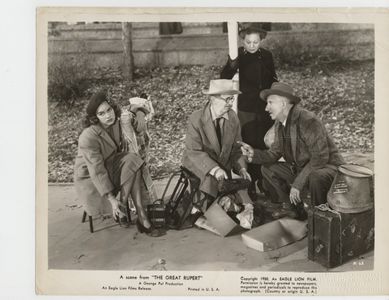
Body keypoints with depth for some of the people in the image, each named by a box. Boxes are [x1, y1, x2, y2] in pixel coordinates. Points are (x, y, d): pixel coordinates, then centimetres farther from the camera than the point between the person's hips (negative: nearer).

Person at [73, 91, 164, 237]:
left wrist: (139, 112, -11)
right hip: (90, 180, -6)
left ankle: (142, 219, -22)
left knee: (132, 161, -25)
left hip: (111, 169, 7)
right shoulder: (89, 137, -26)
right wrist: (112, 199, -31)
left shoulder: (117, 122, -5)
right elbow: (97, 171, -28)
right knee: (132, 161, -27)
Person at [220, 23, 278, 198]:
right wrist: (231, 64, -34)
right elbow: (224, 78, -17)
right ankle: (250, 182, 8)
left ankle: (263, 180, 21)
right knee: (249, 145, -4)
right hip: (247, 108, -3)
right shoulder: (239, 55, -5)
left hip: (266, 106, 3)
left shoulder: (267, 56, 5)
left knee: (265, 144, 7)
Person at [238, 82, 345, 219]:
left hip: (326, 166, -8)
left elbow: (320, 158, -29)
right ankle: (293, 208, 11)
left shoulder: (309, 121, -25)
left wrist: (298, 184, -28)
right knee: (267, 169, 4)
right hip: (300, 168, 8)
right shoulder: (279, 124, 2)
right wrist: (254, 153, -14)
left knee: (316, 177, -39)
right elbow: (275, 153, 5)